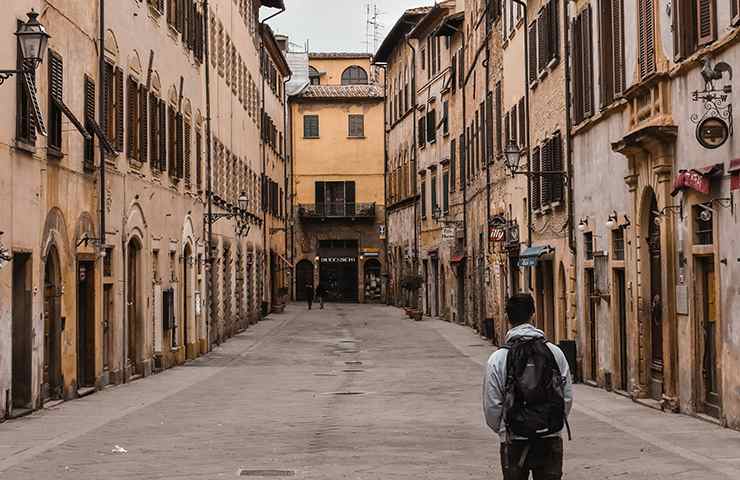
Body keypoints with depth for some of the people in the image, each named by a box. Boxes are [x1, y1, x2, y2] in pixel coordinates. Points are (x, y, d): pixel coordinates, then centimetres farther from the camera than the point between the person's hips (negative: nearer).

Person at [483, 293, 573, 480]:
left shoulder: (498, 359, -9)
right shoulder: (555, 353, -2)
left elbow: (492, 405, -6)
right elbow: (568, 397, 1)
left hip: (515, 443, -1)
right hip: (551, 440, 2)